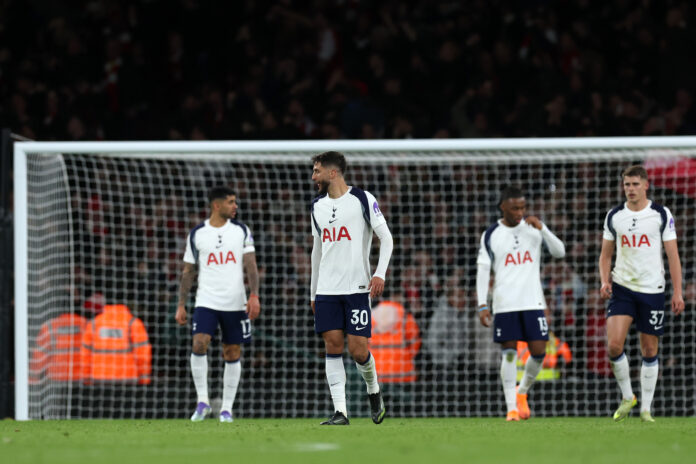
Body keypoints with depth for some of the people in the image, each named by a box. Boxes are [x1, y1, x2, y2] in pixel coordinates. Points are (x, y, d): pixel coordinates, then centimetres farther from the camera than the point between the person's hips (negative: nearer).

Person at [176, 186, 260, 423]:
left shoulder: (241, 231, 5)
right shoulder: (197, 234, 4)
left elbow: (251, 266, 3)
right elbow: (188, 272, 9)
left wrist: (254, 296, -11)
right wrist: (181, 305, 4)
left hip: (235, 303, 1)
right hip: (206, 302, -1)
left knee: (232, 353, 3)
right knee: (199, 344, -20)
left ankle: (227, 408, 12)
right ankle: (202, 401, -9)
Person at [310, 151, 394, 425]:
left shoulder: (362, 199, -2)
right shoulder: (318, 207, 15)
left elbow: (386, 238, -3)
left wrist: (380, 273, -15)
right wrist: (313, 293, 21)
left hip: (357, 288, -5)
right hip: (327, 289, 5)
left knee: (358, 350, -8)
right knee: (333, 346, -5)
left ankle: (374, 390, 22)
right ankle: (340, 412, -6)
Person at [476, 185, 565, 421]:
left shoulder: (534, 227, 6)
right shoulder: (491, 235, 2)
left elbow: (559, 252, -1)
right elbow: (483, 270, 2)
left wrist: (542, 229, -15)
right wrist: (482, 305, -5)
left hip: (533, 301, 1)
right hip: (504, 303, -1)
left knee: (538, 351, -4)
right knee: (509, 352, -4)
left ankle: (522, 392, 21)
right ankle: (511, 407, 1)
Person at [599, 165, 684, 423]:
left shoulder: (661, 215, -2)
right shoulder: (614, 216, 5)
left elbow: (673, 254, 0)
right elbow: (606, 254, 13)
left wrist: (677, 292, -5)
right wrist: (605, 281, -5)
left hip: (652, 290, -1)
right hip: (622, 288, 1)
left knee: (650, 350, 3)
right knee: (614, 345, -14)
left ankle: (646, 408, 13)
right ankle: (627, 397, 6)